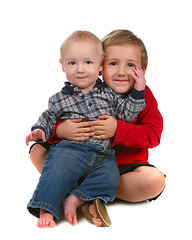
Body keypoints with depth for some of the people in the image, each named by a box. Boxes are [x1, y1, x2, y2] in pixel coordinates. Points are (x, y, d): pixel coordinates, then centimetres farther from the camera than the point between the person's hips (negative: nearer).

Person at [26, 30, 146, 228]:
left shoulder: (108, 94, 13)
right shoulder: (60, 99, 10)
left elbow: (127, 113, 14)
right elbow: (48, 117, 19)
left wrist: (138, 91, 4)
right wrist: (40, 130, -2)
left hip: (102, 155, 2)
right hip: (70, 148, -1)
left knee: (110, 177, -27)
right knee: (56, 172, -30)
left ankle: (75, 199, -22)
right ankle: (46, 210, -23)